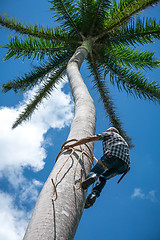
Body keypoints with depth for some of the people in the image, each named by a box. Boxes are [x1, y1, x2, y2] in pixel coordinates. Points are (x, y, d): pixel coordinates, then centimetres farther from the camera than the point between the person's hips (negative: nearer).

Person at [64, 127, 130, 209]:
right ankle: (94, 194, -9)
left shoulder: (110, 133, 24)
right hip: (125, 163, 6)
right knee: (102, 178, 20)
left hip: (113, 155, -6)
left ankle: (91, 177, -34)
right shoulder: (122, 140, 42)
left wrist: (71, 145, 12)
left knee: (93, 172, 4)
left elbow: (90, 138, 13)